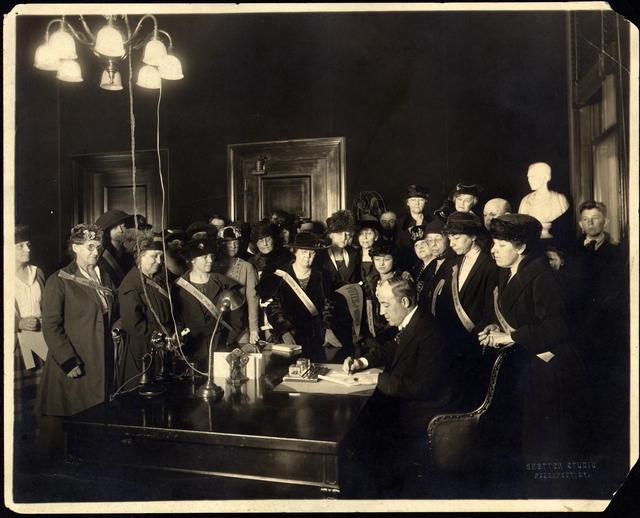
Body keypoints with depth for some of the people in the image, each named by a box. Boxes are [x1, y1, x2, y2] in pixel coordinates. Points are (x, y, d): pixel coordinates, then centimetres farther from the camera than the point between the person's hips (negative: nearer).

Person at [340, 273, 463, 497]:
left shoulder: (430, 333, -24)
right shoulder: (408, 325, 3)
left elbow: (423, 388, -27)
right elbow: (390, 349, 22)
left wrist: (378, 379, -21)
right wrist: (362, 361, 5)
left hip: (424, 416, -9)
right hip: (406, 403, 9)